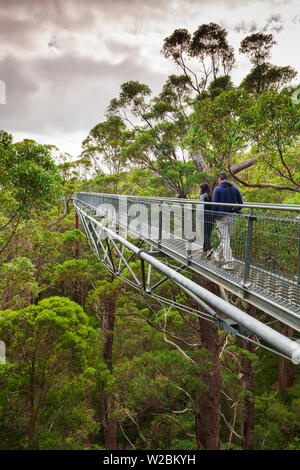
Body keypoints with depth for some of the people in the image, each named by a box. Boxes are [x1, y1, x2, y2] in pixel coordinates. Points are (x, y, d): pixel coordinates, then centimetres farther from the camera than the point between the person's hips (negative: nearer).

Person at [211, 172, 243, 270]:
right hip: (232, 217, 5)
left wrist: (215, 216, 2)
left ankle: (229, 263, -5)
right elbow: (240, 203, 9)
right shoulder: (235, 189, 9)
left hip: (221, 217, -5)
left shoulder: (218, 189, -6)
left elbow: (214, 204, -9)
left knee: (225, 239, -2)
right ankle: (217, 256, 32)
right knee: (226, 238, 17)